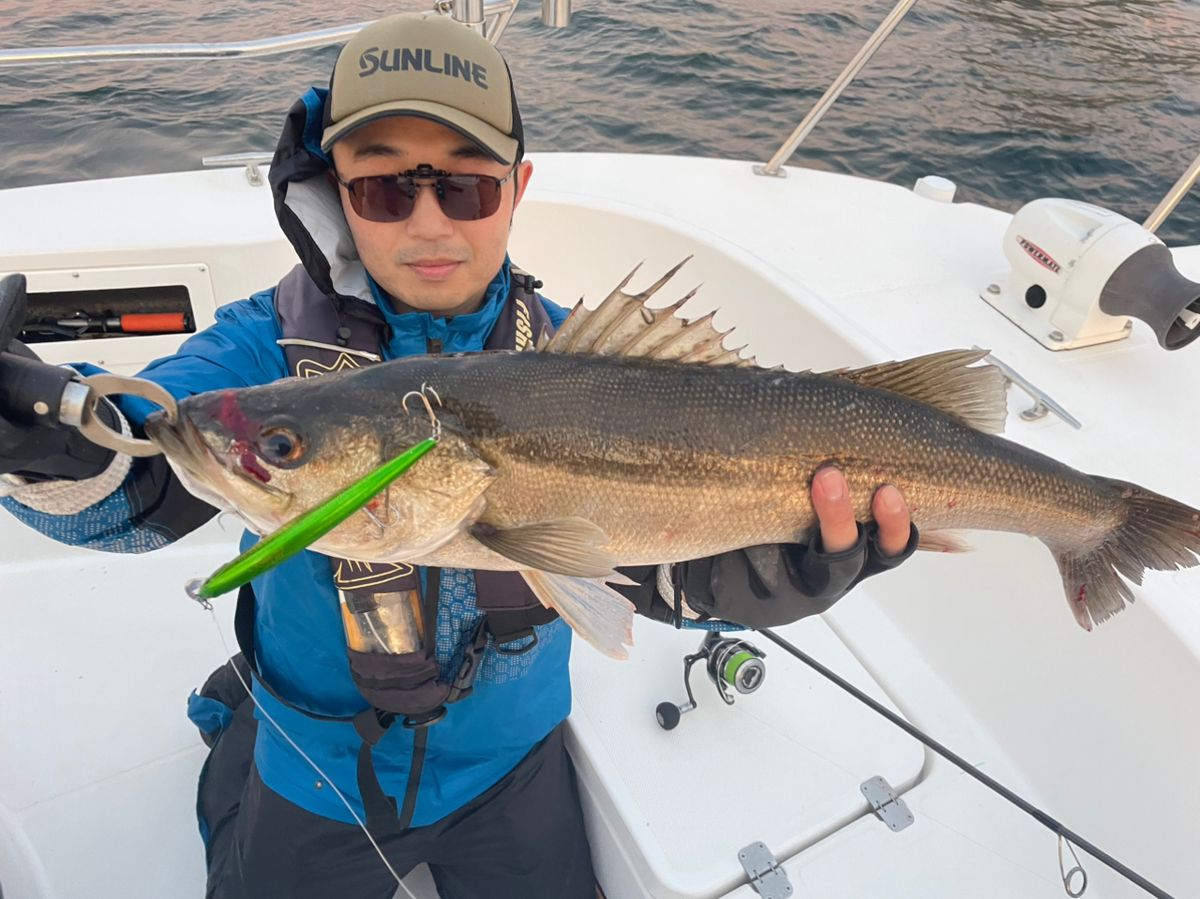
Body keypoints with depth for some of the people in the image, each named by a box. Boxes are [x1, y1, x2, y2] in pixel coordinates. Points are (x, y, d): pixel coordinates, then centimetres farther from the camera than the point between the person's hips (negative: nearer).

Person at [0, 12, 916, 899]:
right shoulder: (274, 342, -16)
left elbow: (657, 556, -19)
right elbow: (146, 479, -31)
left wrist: (782, 572, -39)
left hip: (509, 765, 1)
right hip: (311, 775, 0)